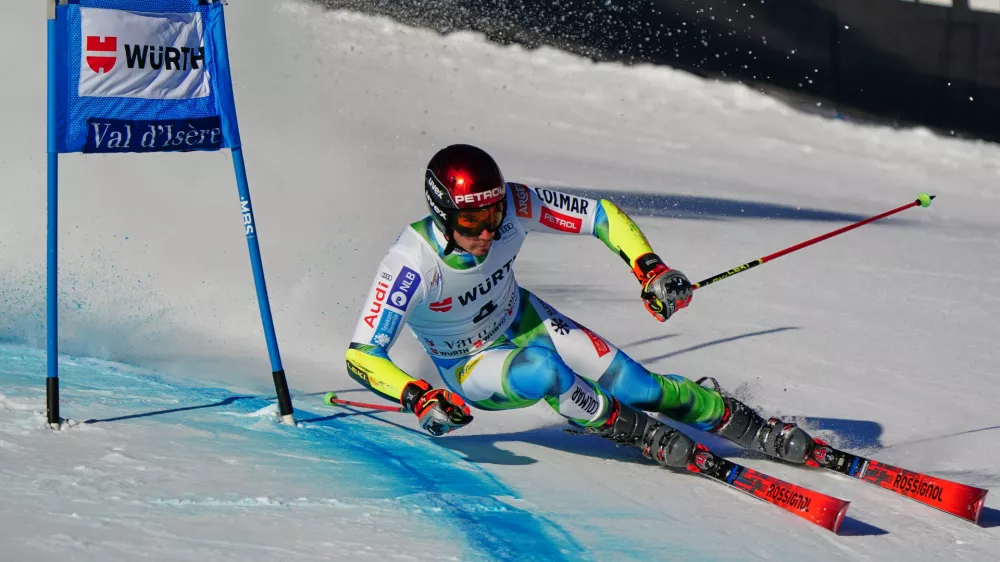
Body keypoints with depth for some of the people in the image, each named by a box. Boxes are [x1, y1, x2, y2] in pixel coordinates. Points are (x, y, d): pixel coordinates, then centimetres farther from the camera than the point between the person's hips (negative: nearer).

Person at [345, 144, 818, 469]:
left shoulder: (510, 207, -28)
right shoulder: (412, 263, -36)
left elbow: (602, 215, -17)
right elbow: (362, 356, -35)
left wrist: (650, 268, -32)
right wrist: (419, 399, -50)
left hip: (524, 322, 3)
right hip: (466, 369, -3)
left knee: (637, 387, -10)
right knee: (543, 368, -35)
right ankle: (645, 436, -12)